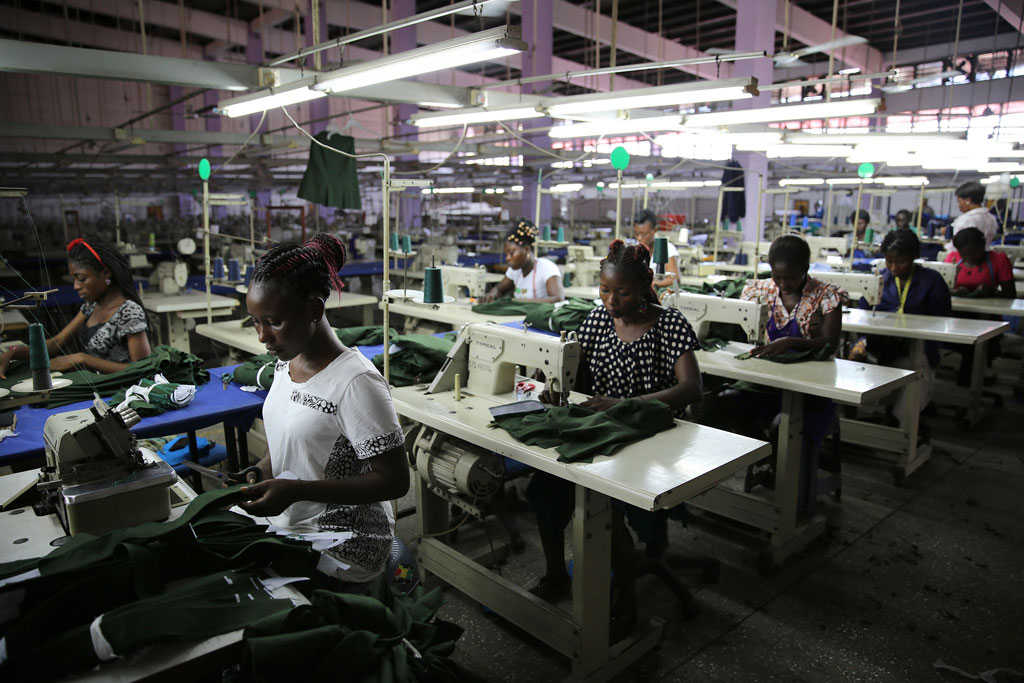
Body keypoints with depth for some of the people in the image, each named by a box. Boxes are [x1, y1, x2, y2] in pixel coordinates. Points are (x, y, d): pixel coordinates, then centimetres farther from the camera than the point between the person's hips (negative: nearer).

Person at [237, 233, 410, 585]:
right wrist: (256, 474, -4)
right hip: (289, 527, 8)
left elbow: (394, 480, -21)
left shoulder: (355, 382, -23)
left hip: (342, 547, -8)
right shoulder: (286, 362, 3)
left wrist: (295, 490, -26)